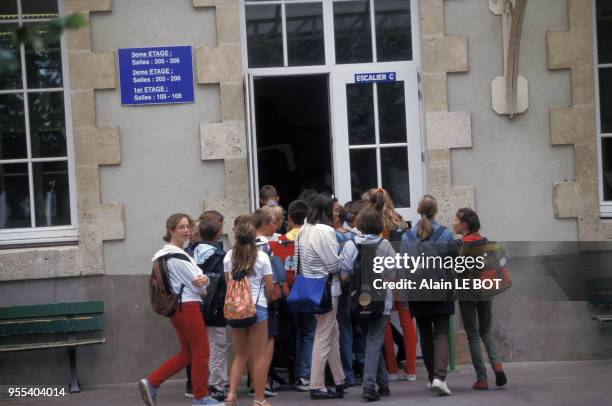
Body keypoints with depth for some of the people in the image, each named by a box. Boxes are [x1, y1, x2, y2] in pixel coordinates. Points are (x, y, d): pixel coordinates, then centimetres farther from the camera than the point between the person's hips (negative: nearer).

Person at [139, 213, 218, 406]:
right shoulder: (178, 257, -16)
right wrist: (203, 283, 9)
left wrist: (203, 279, -10)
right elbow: (197, 285, -13)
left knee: (186, 353, 14)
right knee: (201, 352, 1)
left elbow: (196, 277, 11)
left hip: (176, 307, 10)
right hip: (188, 306, -10)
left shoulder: (165, 254, 15)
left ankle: (151, 383, 8)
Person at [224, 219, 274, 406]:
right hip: (257, 307, -3)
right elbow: (269, 288, -4)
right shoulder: (262, 257, -8)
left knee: (240, 354, 15)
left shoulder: (229, 257, 0)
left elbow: (228, 283, 7)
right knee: (258, 355, 5)